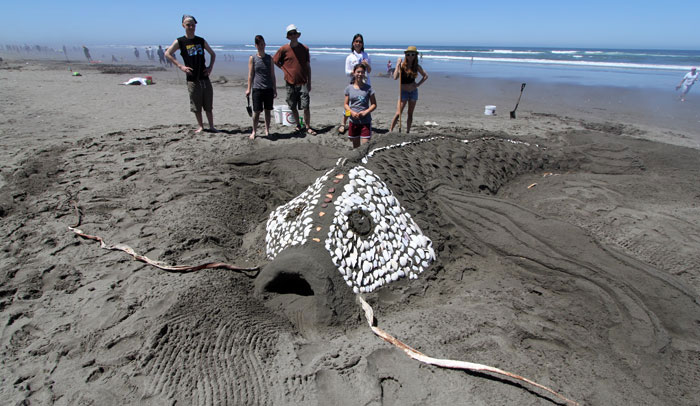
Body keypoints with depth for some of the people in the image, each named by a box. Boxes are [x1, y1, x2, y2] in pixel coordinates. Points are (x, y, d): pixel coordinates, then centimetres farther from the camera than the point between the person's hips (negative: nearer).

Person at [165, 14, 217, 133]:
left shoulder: (201, 41, 10)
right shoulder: (180, 42, 1)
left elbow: (213, 54, 20)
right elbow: (167, 54, 0)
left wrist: (210, 67, 6)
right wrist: (180, 66, -9)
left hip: (204, 77, 2)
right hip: (192, 79, -2)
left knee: (208, 104, 2)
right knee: (196, 105, 3)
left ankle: (211, 126, 8)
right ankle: (200, 126, 14)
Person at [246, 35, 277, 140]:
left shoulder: (269, 58, 8)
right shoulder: (252, 58, 3)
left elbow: (272, 75, 10)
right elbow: (250, 75, 3)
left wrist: (275, 89, 7)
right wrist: (248, 89, -2)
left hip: (269, 89, 2)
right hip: (257, 88, -2)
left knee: (268, 111, 7)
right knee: (257, 111, -2)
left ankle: (267, 131, 18)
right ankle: (254, 131, 11)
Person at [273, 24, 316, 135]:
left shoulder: (304, 48, 4)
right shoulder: (283, 49, -1)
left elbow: (308, 66, 7)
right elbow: (275, 61, 12)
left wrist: (309, 83, 5)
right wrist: (285, 69, 1)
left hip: (303, 82, 0)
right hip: (290, 83, 0)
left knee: (306, 106, -6)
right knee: (293, 107, 7)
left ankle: (308, 127, 6)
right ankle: (298, 125, 25)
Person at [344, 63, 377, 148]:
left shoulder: (368, 88, -1)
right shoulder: (349, 88, 4)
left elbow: (374, 104, 1)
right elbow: (346, 104, 6)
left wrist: (365, 112, -16)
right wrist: (352, 112, -14)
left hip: (365, 121, -2)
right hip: (353, 121, 2)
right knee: (356, 147, 12)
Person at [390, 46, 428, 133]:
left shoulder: (417, 67, 0)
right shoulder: (402, 65, -9)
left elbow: (425, 76, 14)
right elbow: (395, 77, -21)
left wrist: (418, 84, 1)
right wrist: (397, 65, -24)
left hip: (413, 91, 3)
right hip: (403, 92, -3)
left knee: (410, 114, 8)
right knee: (398, 114, -11)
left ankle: (407, 132, 16)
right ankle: (390, 130, -1)